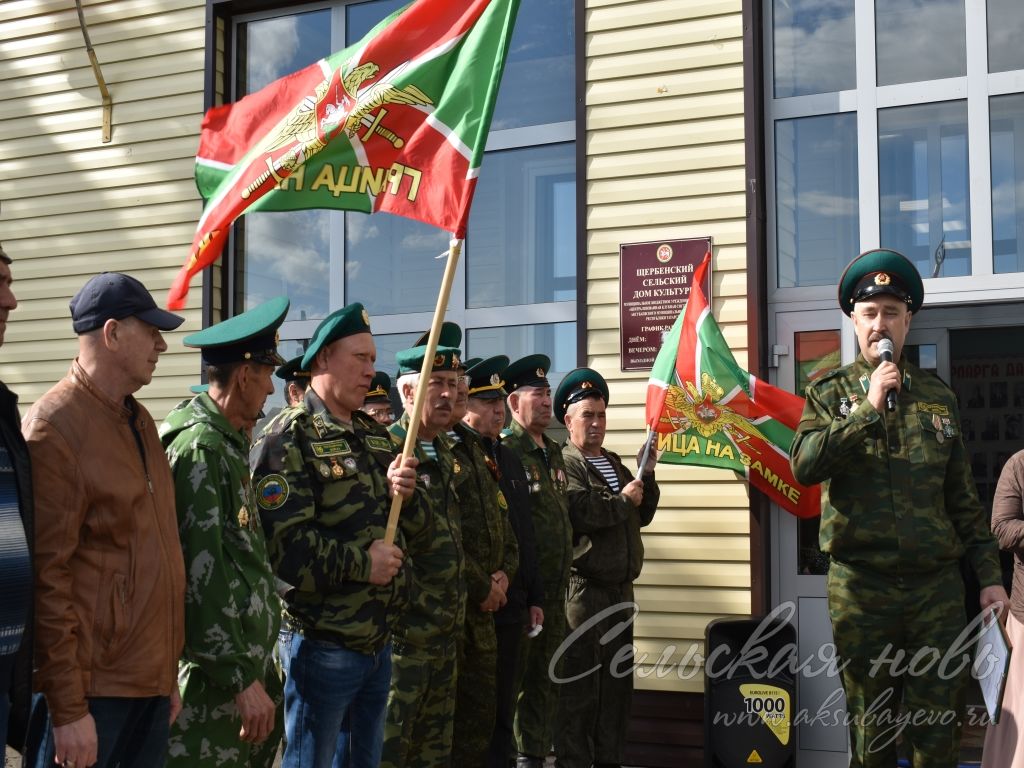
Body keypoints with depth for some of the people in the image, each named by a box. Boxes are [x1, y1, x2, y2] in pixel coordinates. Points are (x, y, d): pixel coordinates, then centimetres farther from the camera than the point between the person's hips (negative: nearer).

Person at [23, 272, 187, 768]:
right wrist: (68, 708, -16)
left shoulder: (140, 421, 13)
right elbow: (46, 577, -15)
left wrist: (168, 672, 17)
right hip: (89, 688, -7)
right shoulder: (54, 426, -12)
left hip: (149, 682, 8)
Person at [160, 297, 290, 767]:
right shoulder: (200, 446, -16)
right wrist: (241, 678, -20)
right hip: (217, 674, -10)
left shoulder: (228, 444, 15)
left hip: (247, 657, 10)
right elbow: (200, 572, -22)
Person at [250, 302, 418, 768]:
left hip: (379, 640, 8)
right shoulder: (287, 440, -11)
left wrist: (400, 494, -3)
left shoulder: (376, 436, 15)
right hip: (322, 643, -8)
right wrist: (362, 564, -16)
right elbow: (280, 543, -22)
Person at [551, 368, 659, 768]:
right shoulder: (563, 462, -8)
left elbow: (643, 515, 18)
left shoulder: (614, 462, 19)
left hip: (620, 588, 9)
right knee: (581, 682, -6)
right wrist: (622, 500, -12)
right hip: (584, 588, -9)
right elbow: (577, 511, -25)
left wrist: (647, 476, 2)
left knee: (619, 678, 14)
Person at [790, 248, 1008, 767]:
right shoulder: (830, 392, 3)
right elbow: (804, 465, -15)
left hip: (937, 586, 2)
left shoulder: (937, 397, 9)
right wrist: (868, 407, -18)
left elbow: (963, 499, 11)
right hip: (861, 588, -1)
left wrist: (989, 576, 7)